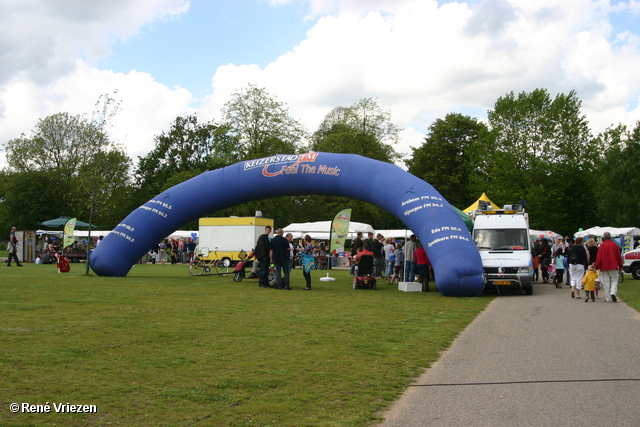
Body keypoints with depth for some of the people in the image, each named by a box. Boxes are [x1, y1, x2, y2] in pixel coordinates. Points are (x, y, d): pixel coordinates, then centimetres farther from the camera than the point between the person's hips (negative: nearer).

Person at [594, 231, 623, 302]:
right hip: (613, 267, 1)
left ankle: (608, 298, 5)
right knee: (614, 280, 9)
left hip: (604, 267, -1)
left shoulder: (602, 245, -5)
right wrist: (620, 267, 13)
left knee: (606, 283, 4)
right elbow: (619, 256, 5)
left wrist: (596, 267, 1)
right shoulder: (614, 245, 1)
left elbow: (599, 257, -7)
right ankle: (613, 293, -14)